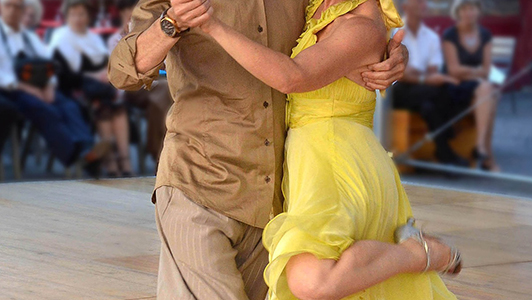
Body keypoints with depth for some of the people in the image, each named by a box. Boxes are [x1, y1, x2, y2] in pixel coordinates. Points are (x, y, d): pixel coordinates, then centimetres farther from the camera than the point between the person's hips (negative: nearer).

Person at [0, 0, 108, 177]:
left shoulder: (31, 38, 27)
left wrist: (49, 86, -7)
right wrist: (24, 87, -17)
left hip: (38, 88, 5)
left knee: (69, 107, -25)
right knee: (46, 111, -32)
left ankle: (86, 148, -48)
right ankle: (77, 153, -45)